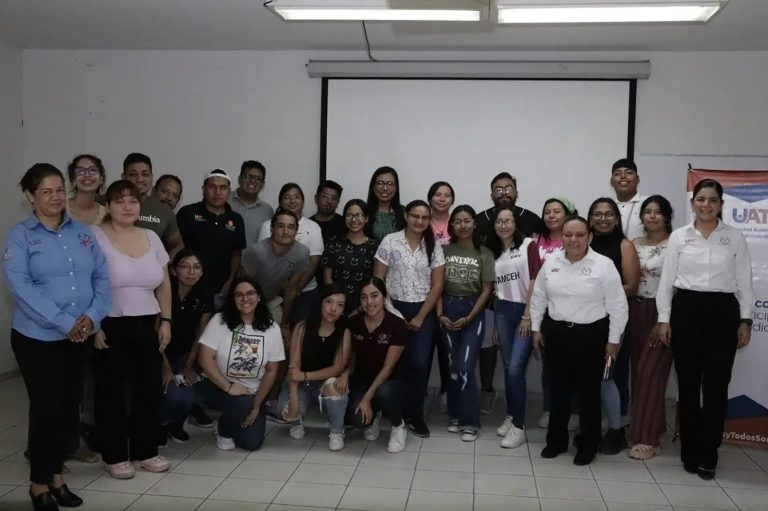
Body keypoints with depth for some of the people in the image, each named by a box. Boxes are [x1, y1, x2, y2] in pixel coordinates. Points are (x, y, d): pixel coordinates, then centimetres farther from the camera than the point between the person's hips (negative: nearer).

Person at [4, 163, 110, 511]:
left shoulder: (83, 232, 8)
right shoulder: (19, 236, -5)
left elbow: (102, 277, 4)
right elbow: (21, 287, -16)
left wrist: (93, 316, -13)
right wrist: (64, 323, -22)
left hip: (79, 337, 4)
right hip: (37, 337, -4)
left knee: (70, 407, 11)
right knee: (46, 408, 1)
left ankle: (57, 475, 28)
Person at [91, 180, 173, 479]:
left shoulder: (151, 238, 8)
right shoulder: (95, 237, -7)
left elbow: (164, 284, 12)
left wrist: (165, 320, 7)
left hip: (146, 325, 5)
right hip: (109, 327, -5)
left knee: (149, 389, 8)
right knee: (112, 392, 5)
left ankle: (146, 451, 22)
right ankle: (115, 456, 17)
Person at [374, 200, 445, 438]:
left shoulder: (434, 247, 2)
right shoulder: (390, 241, -2)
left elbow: (437, 285, 1)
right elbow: (378, 279, -2)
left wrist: (420, 317, -5)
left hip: (423, 312, 1)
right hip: (394, 308, -1)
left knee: (419, 363, -6)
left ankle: (415, 414, 10)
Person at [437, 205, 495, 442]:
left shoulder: (484, 253, -2)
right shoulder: (444, 251, 3)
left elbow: (487, 289, -3)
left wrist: (469, 317, -9)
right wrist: (440, 314, -7)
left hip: (473, 311, -2)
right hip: (448, 310, 2)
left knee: (465, 367, -9)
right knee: (451, 366, 7)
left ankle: (469, 421, 1)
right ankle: (455, 414, 20)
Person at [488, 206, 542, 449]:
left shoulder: (528, 245, -3)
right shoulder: (493, 253, 12)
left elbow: (534, 283, -8)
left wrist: (528, 316, -13)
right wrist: (495, 322, 14)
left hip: (525, 311, -5)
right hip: (503, 312, 5)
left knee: (516, 369, -10)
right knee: (508, 368, 8)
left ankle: (519, 426, -2)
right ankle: (511, 415, 22)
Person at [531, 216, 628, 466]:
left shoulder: (604, 265, -10)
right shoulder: (550, 262, 1)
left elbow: (617, 306, -7)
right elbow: (538, 297, 11)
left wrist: (613, 340, -6)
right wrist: (536, 328, 10)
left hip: (591, 335, -3)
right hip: (556, 333, 3)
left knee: (588, 392, 6)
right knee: (558, 389, 13)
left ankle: (588, 446, 22)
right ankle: (556, 440, 27)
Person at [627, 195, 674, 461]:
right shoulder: (633, 245, 10)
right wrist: (626, 314, 4)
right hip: (636, 313, 6)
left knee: (650, 372, -8)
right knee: (639, 372, 9)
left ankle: (647, 438, -1)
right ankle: (645, 430, 21)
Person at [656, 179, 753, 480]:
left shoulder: (735, 238, 3)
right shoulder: (678, 237, 3)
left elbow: (744, 282, 5)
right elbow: (667, 280, 3)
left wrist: (745, 320, 0)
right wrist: (664, 319, -1)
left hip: (722, 312, 0)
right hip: (686, 310, 1)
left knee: (716, 386, -1)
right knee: (688, 384, 6)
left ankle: (708, 456, 10)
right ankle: (690, 452, 19)